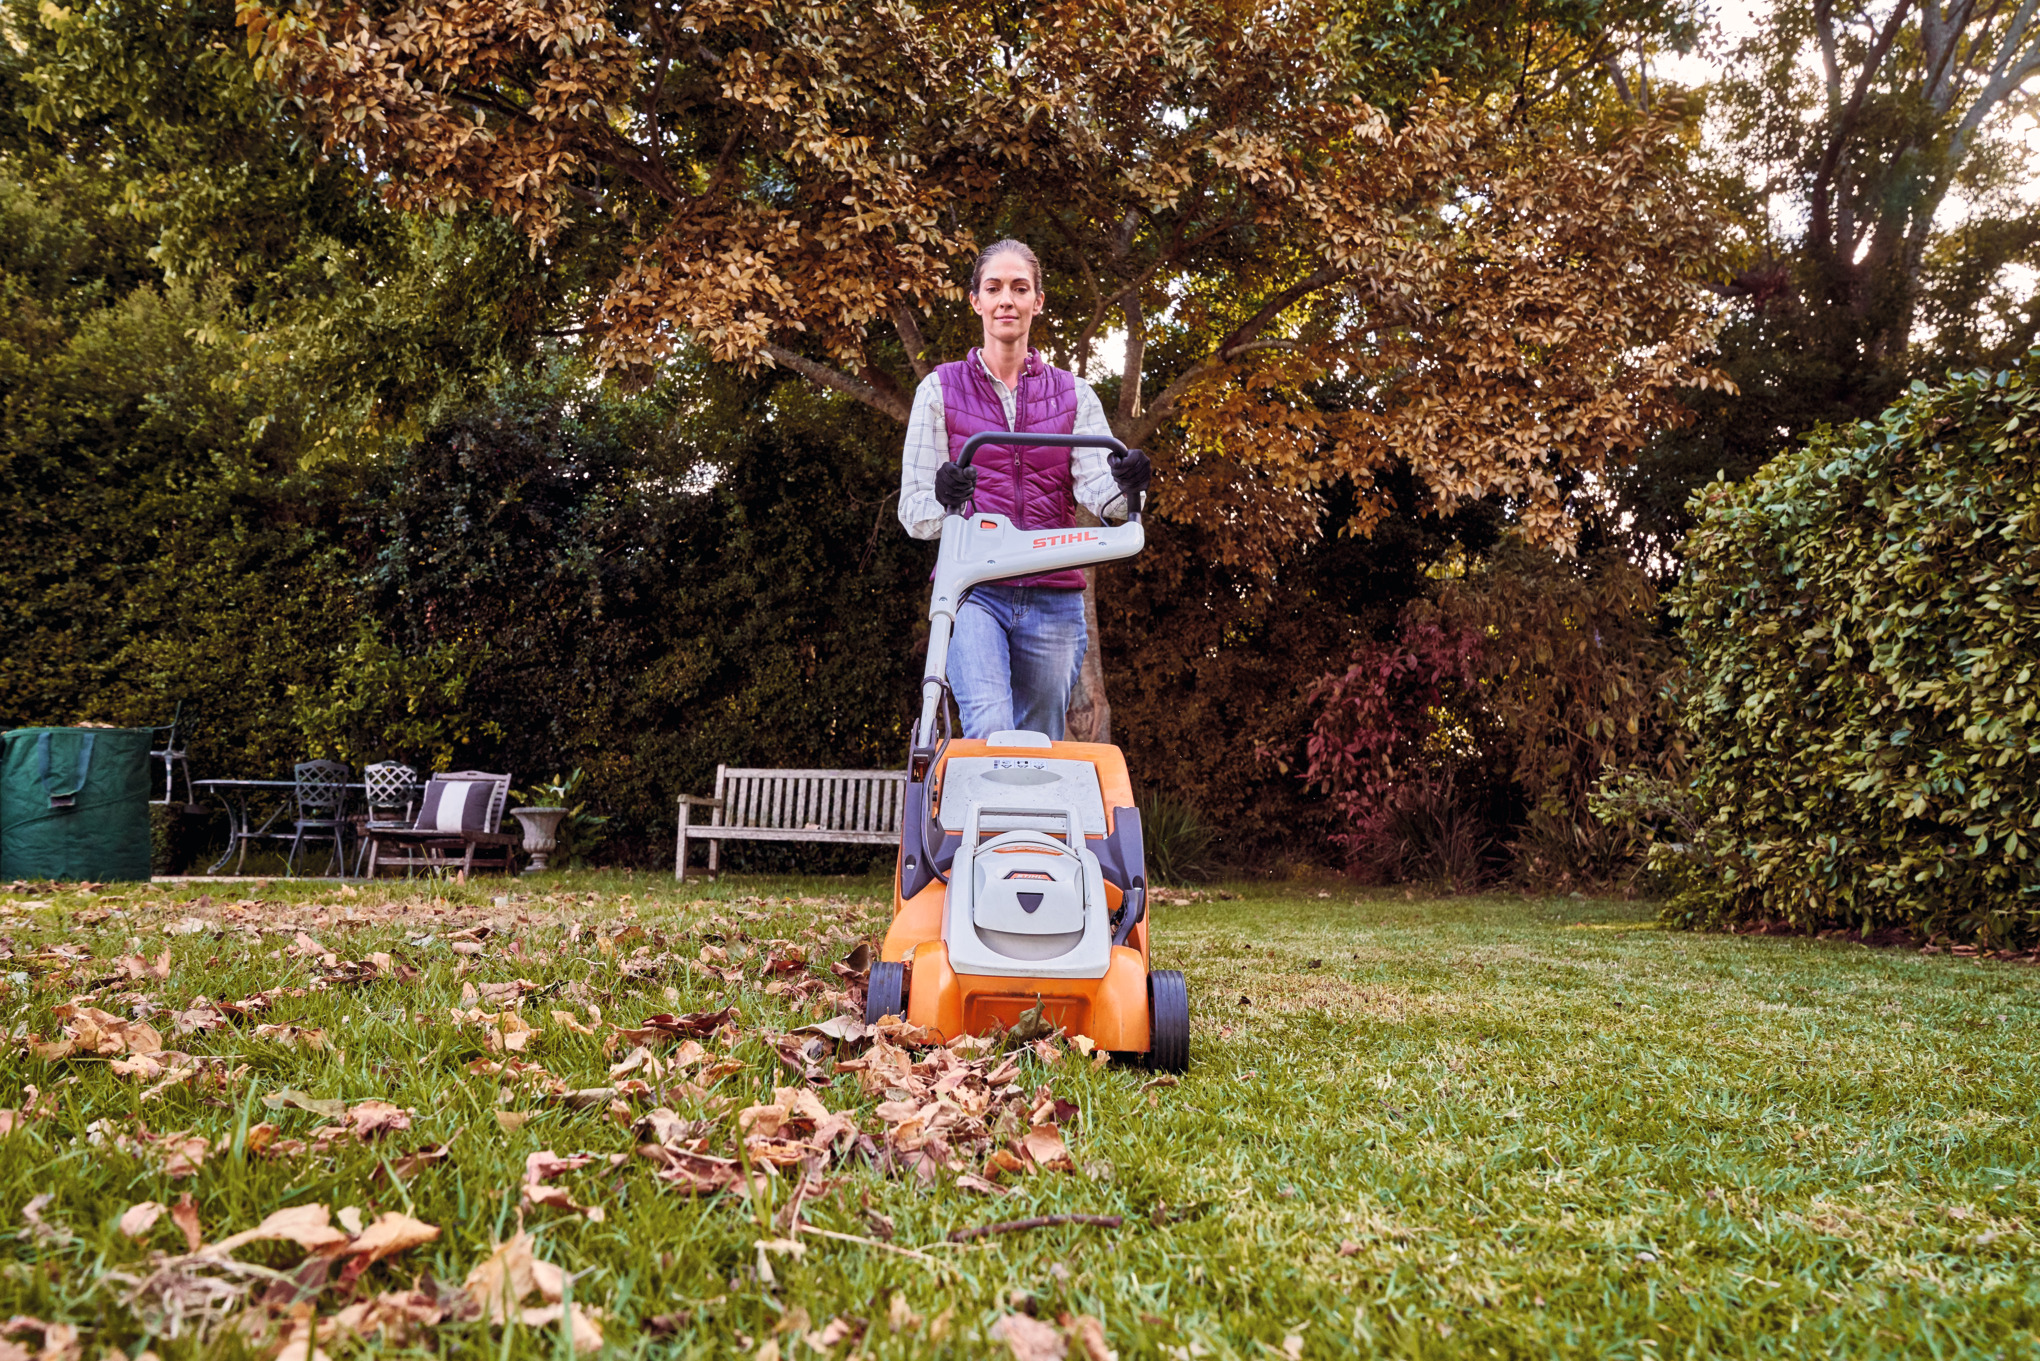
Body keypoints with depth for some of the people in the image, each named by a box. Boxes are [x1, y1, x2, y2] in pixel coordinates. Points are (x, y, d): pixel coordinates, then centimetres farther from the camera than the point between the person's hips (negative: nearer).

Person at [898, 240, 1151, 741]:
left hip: (1053, 598, 2)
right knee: (989, 732, -23)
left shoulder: (1073, 394, 12)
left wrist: (1125, 487, -27)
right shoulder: (940, 390, 7)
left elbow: (1096, 489, -3)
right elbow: (913, 511, 3)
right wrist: (944, 501, -21)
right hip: (973, 591, -2)